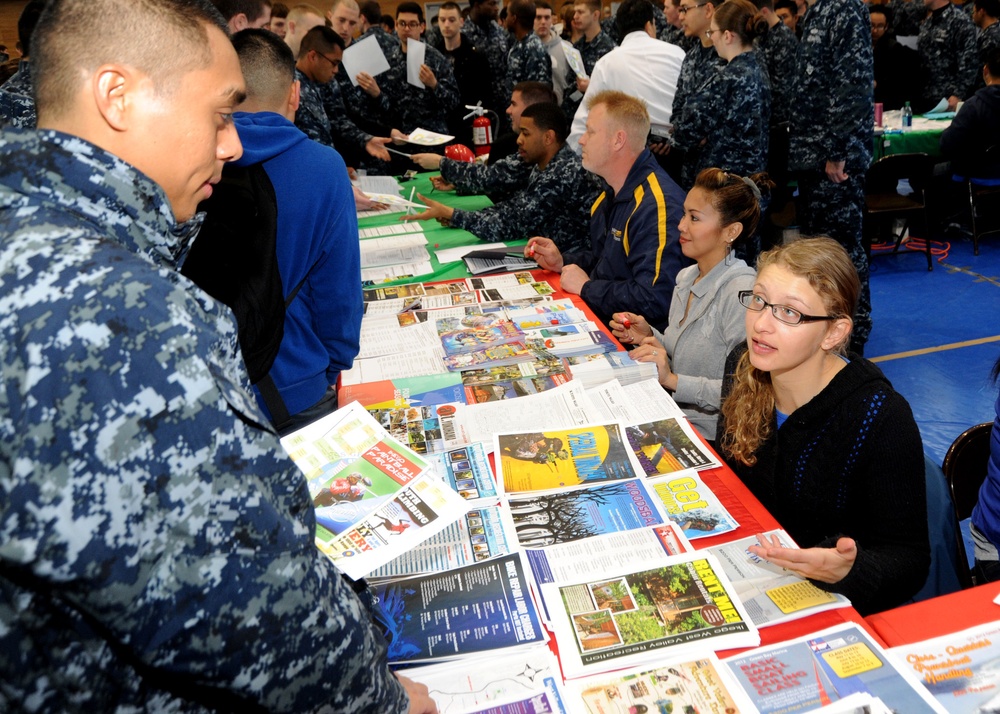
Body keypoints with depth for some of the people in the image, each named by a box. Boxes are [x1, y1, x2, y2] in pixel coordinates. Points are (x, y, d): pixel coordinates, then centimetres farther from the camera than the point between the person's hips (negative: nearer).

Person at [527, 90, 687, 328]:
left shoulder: (657, 204, -23)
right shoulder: (613, 193, 11)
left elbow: (654, 299, -30)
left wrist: (586, 287, -17)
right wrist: (562, 262, 8)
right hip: (593, 313, 10)